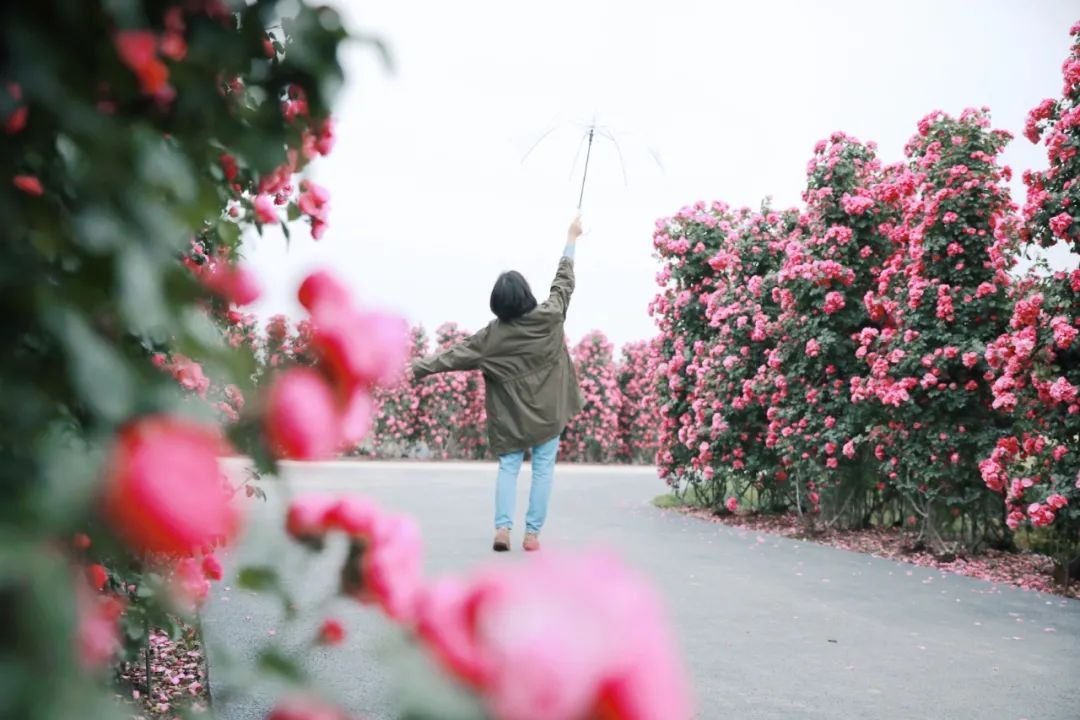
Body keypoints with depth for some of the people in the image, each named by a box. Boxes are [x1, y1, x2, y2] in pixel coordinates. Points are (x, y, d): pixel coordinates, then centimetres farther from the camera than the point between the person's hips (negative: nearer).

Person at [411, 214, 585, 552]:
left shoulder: (492, 335, -8)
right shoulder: (548, 318, -9)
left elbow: (455, 355, -7)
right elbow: (564, 283, 4)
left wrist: (417, 368, 0)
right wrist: (571, 239, 15)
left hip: (511, 415, 1)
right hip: (547, 411, 0)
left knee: (508, 467, 9)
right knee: (542, 469, 5)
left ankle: (502, 527, -4)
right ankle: (532, 533, 3)